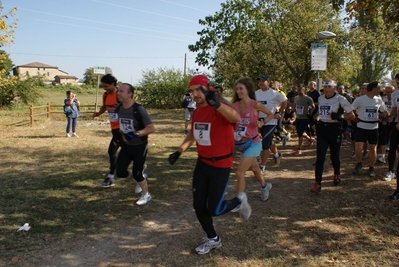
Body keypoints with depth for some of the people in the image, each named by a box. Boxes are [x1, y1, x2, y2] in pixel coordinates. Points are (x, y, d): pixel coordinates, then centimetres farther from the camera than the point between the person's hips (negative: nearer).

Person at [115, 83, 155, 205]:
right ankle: (140, 177, 30)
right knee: (120, 172, 0)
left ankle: (146, 195, 30)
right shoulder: (118, 108, -3)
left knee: (137, 174, 4)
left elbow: (151, 128, -23)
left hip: (139, 146, -6)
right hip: (125, 146, 6)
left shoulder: (138, 109, -23)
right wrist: (121, 135, 1)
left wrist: (135, 134, -31)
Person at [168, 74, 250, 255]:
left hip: (220, 165, -7)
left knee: (214, 210, 0)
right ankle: (213, 239, 34)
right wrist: (179, 151, 10)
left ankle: (239, 201, 31)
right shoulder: (196, 112, 3)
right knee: (198, 206, 11)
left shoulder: (220, 109, -21)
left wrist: (217, 105, -64)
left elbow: (236, 118, -45)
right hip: (202, 163, 7)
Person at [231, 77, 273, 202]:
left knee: (239, 173, -12)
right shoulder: (234, 105, -2)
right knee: (254, 168, 26)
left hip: (253, 143, -5)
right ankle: (265, 186, 54)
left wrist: (262, 123, -16)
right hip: (240, 143, 5)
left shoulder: (255, 105, -14)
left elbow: (270, 114, 0)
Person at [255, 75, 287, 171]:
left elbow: (284, 101, 1)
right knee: (269, 142, 21)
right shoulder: (256, 93, 0)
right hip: (260, 121, 5)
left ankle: (262, 166, 2)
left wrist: (279, 113, 1)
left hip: (271, 122, -5)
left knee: (265, 144, -9)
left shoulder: (274, 93, -12)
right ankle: (277, 154, 48)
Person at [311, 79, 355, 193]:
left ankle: (337, 175, 42)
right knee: (320, 157, -5)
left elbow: (352, 115, -7)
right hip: (322, 129, 3)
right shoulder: (320, 98, 7)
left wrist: (339, 116, -23)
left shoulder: (340, 99, -9)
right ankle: (317, 183, -5)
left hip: (334, 129, -3)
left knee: (334, 156, 13)